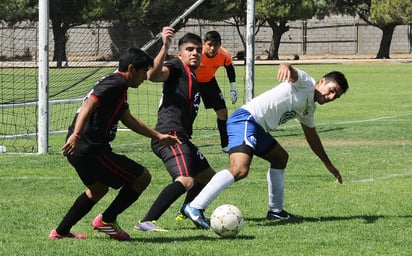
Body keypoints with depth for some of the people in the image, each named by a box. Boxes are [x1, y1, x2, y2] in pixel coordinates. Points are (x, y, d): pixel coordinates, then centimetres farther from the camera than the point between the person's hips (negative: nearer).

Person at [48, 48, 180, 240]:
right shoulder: (115, 84, -12)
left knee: (98, 189, 32)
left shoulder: (119, 87, 21)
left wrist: (158, 136, 37)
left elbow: (128, 119, 34)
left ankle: (61, 232, 33)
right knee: (142, 178, -2)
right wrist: (76, 135, -39)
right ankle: (106, 220, 7)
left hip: (79, 151, 11)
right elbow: (89, 104, -27)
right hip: (91, 150, -11)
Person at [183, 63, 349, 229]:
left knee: (280, 158, 29)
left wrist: (328, 164, 46)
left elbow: (311, 136, 41)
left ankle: (276, 210, 33)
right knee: (240, 170, -29)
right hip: (245, 119, -11)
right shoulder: (306, 83, 1)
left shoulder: (309, 108, 27)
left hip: (258, 128, 11)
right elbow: (293, 74, -22)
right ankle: (195, 207, -37)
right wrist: (286, 66, -46)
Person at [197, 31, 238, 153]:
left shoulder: (224, 55, -24)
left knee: (222, 112, 5)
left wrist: (233, 88, 1)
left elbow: (229, 67, 0)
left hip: (209, 82, 4)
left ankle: (225, 145, 20)